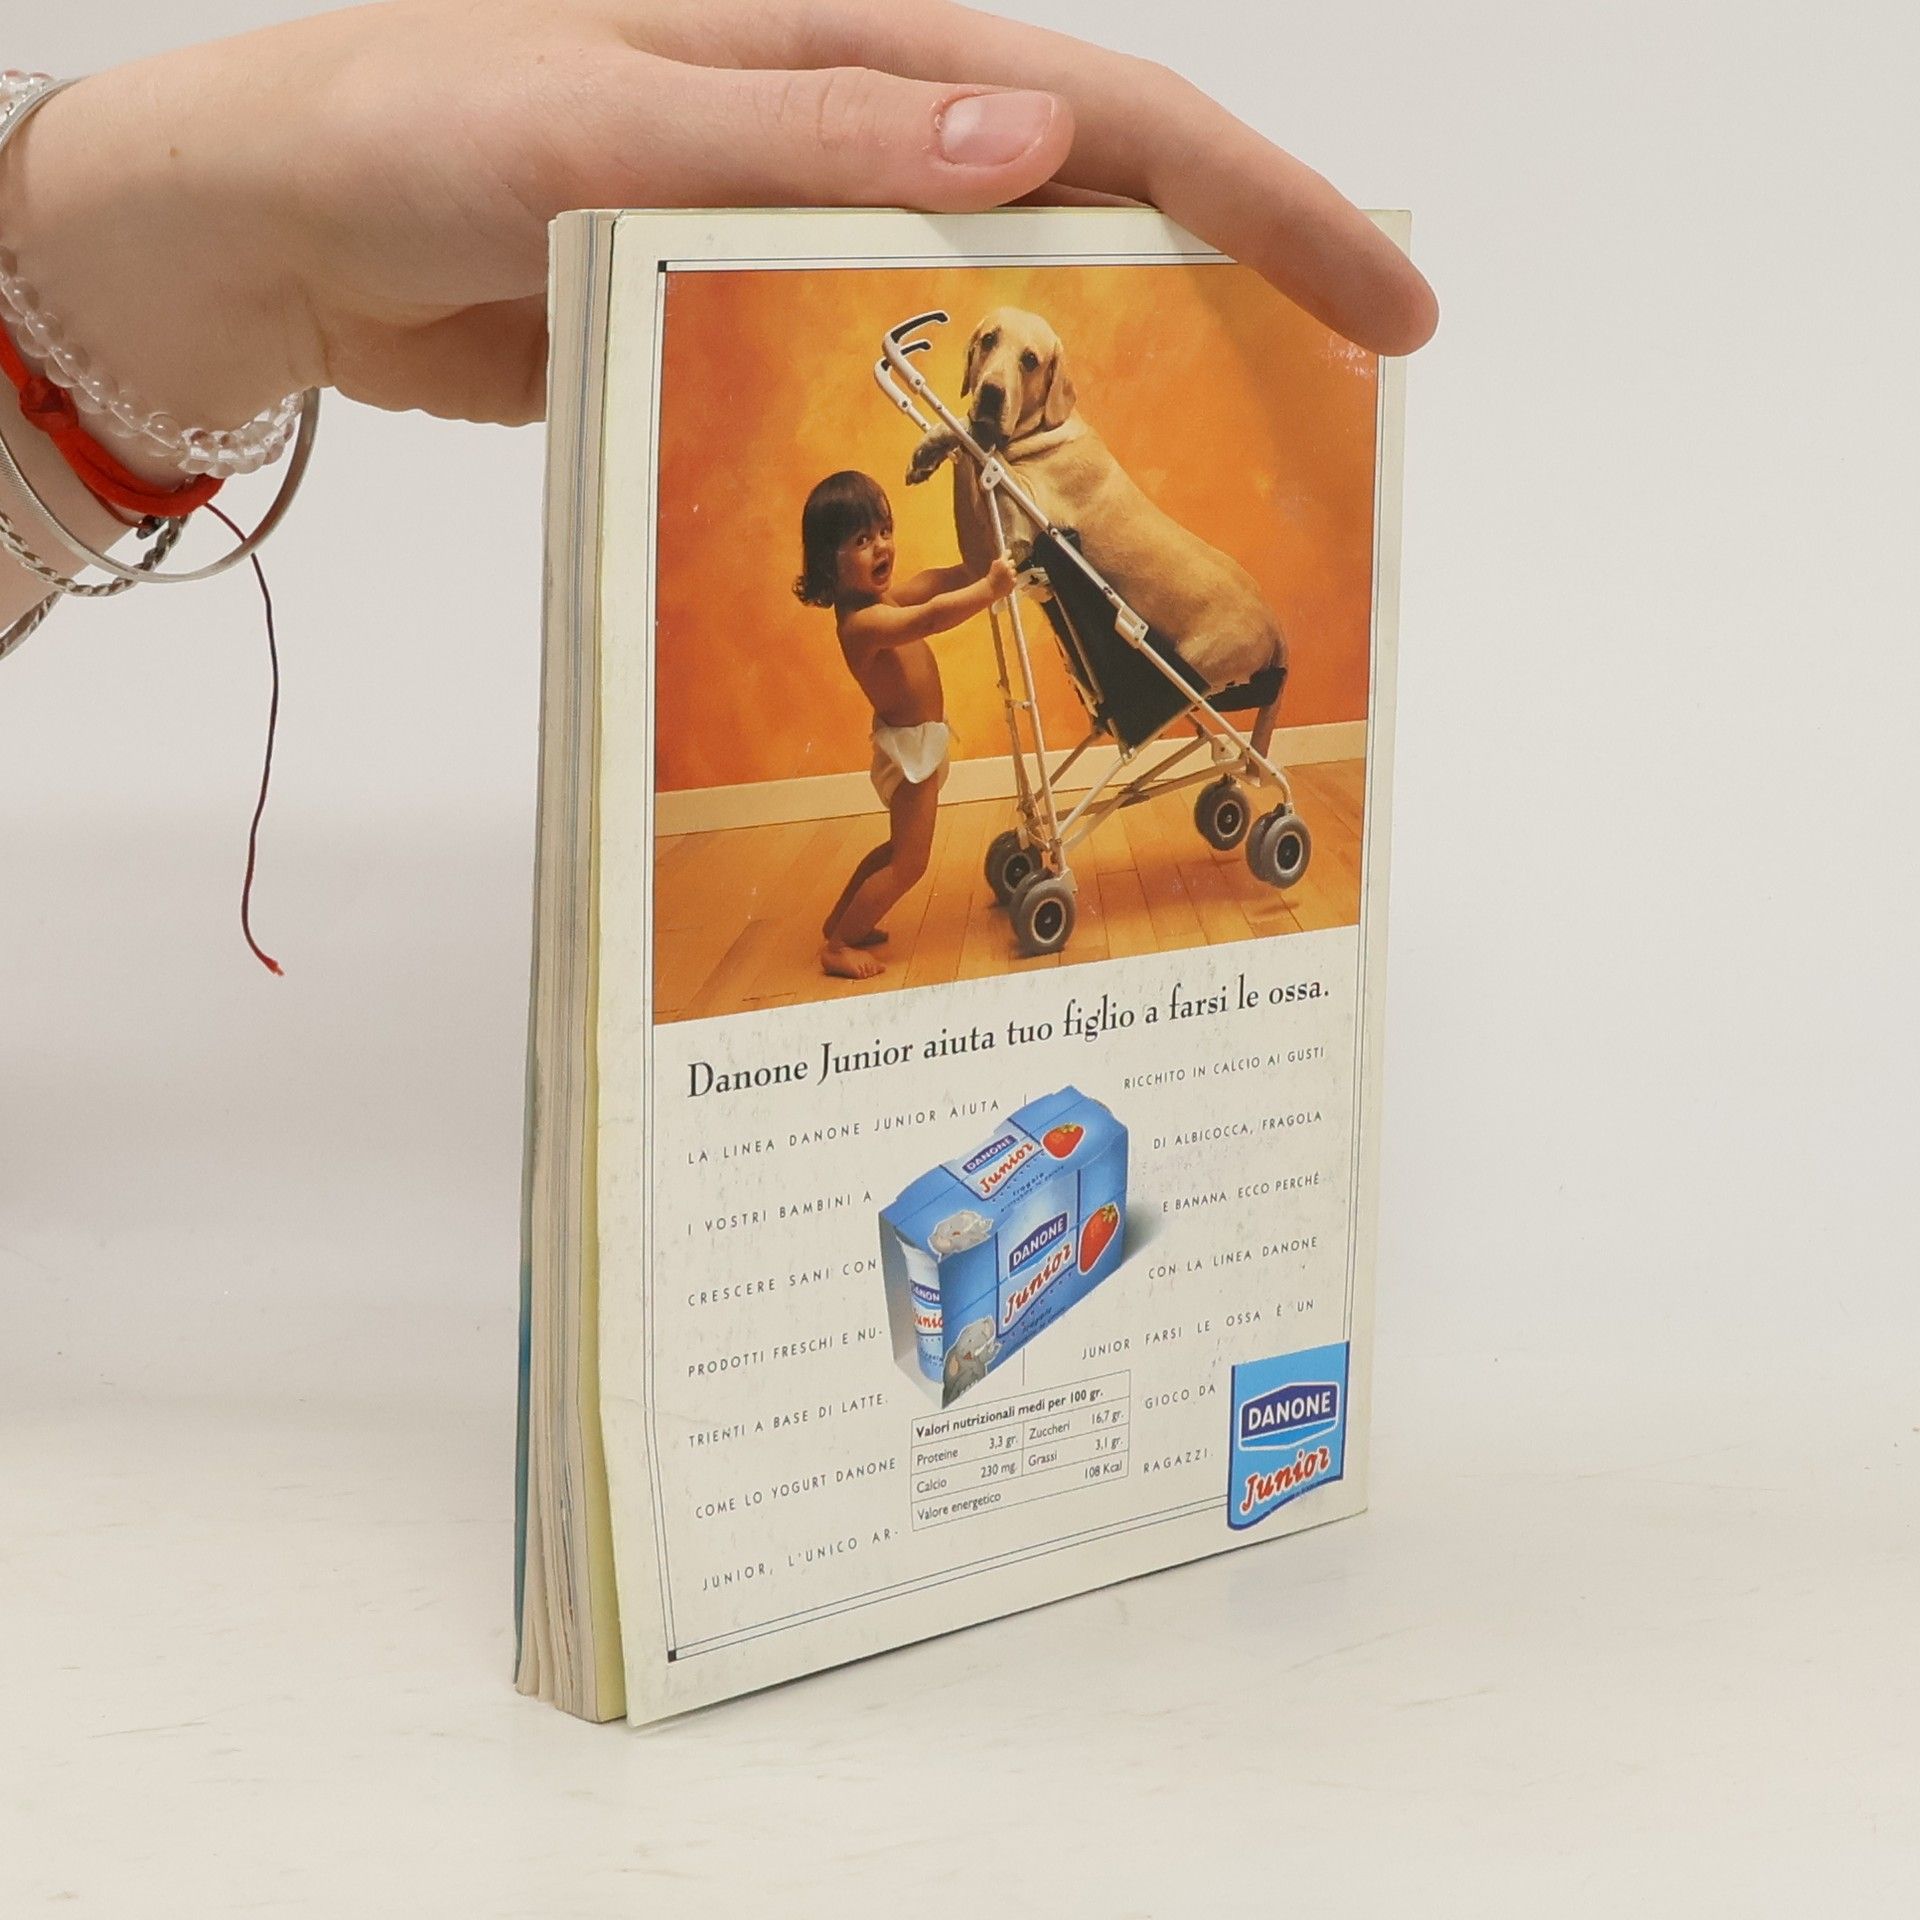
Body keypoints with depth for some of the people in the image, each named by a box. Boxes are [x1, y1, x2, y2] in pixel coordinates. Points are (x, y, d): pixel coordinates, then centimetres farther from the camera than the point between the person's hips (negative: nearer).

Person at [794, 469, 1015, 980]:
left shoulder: (878, 596, 0)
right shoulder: (863, 622, -31)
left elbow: (932, 583, 9)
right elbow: (931, 617, -43)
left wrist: (982, 569, -3)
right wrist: (989, 589, -40)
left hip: (918, 743, 10)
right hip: (911, 747, -10)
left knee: (902, 849, 26)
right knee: (907, 864, -1)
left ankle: (841, 922, 38)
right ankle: (838, 947, 10)